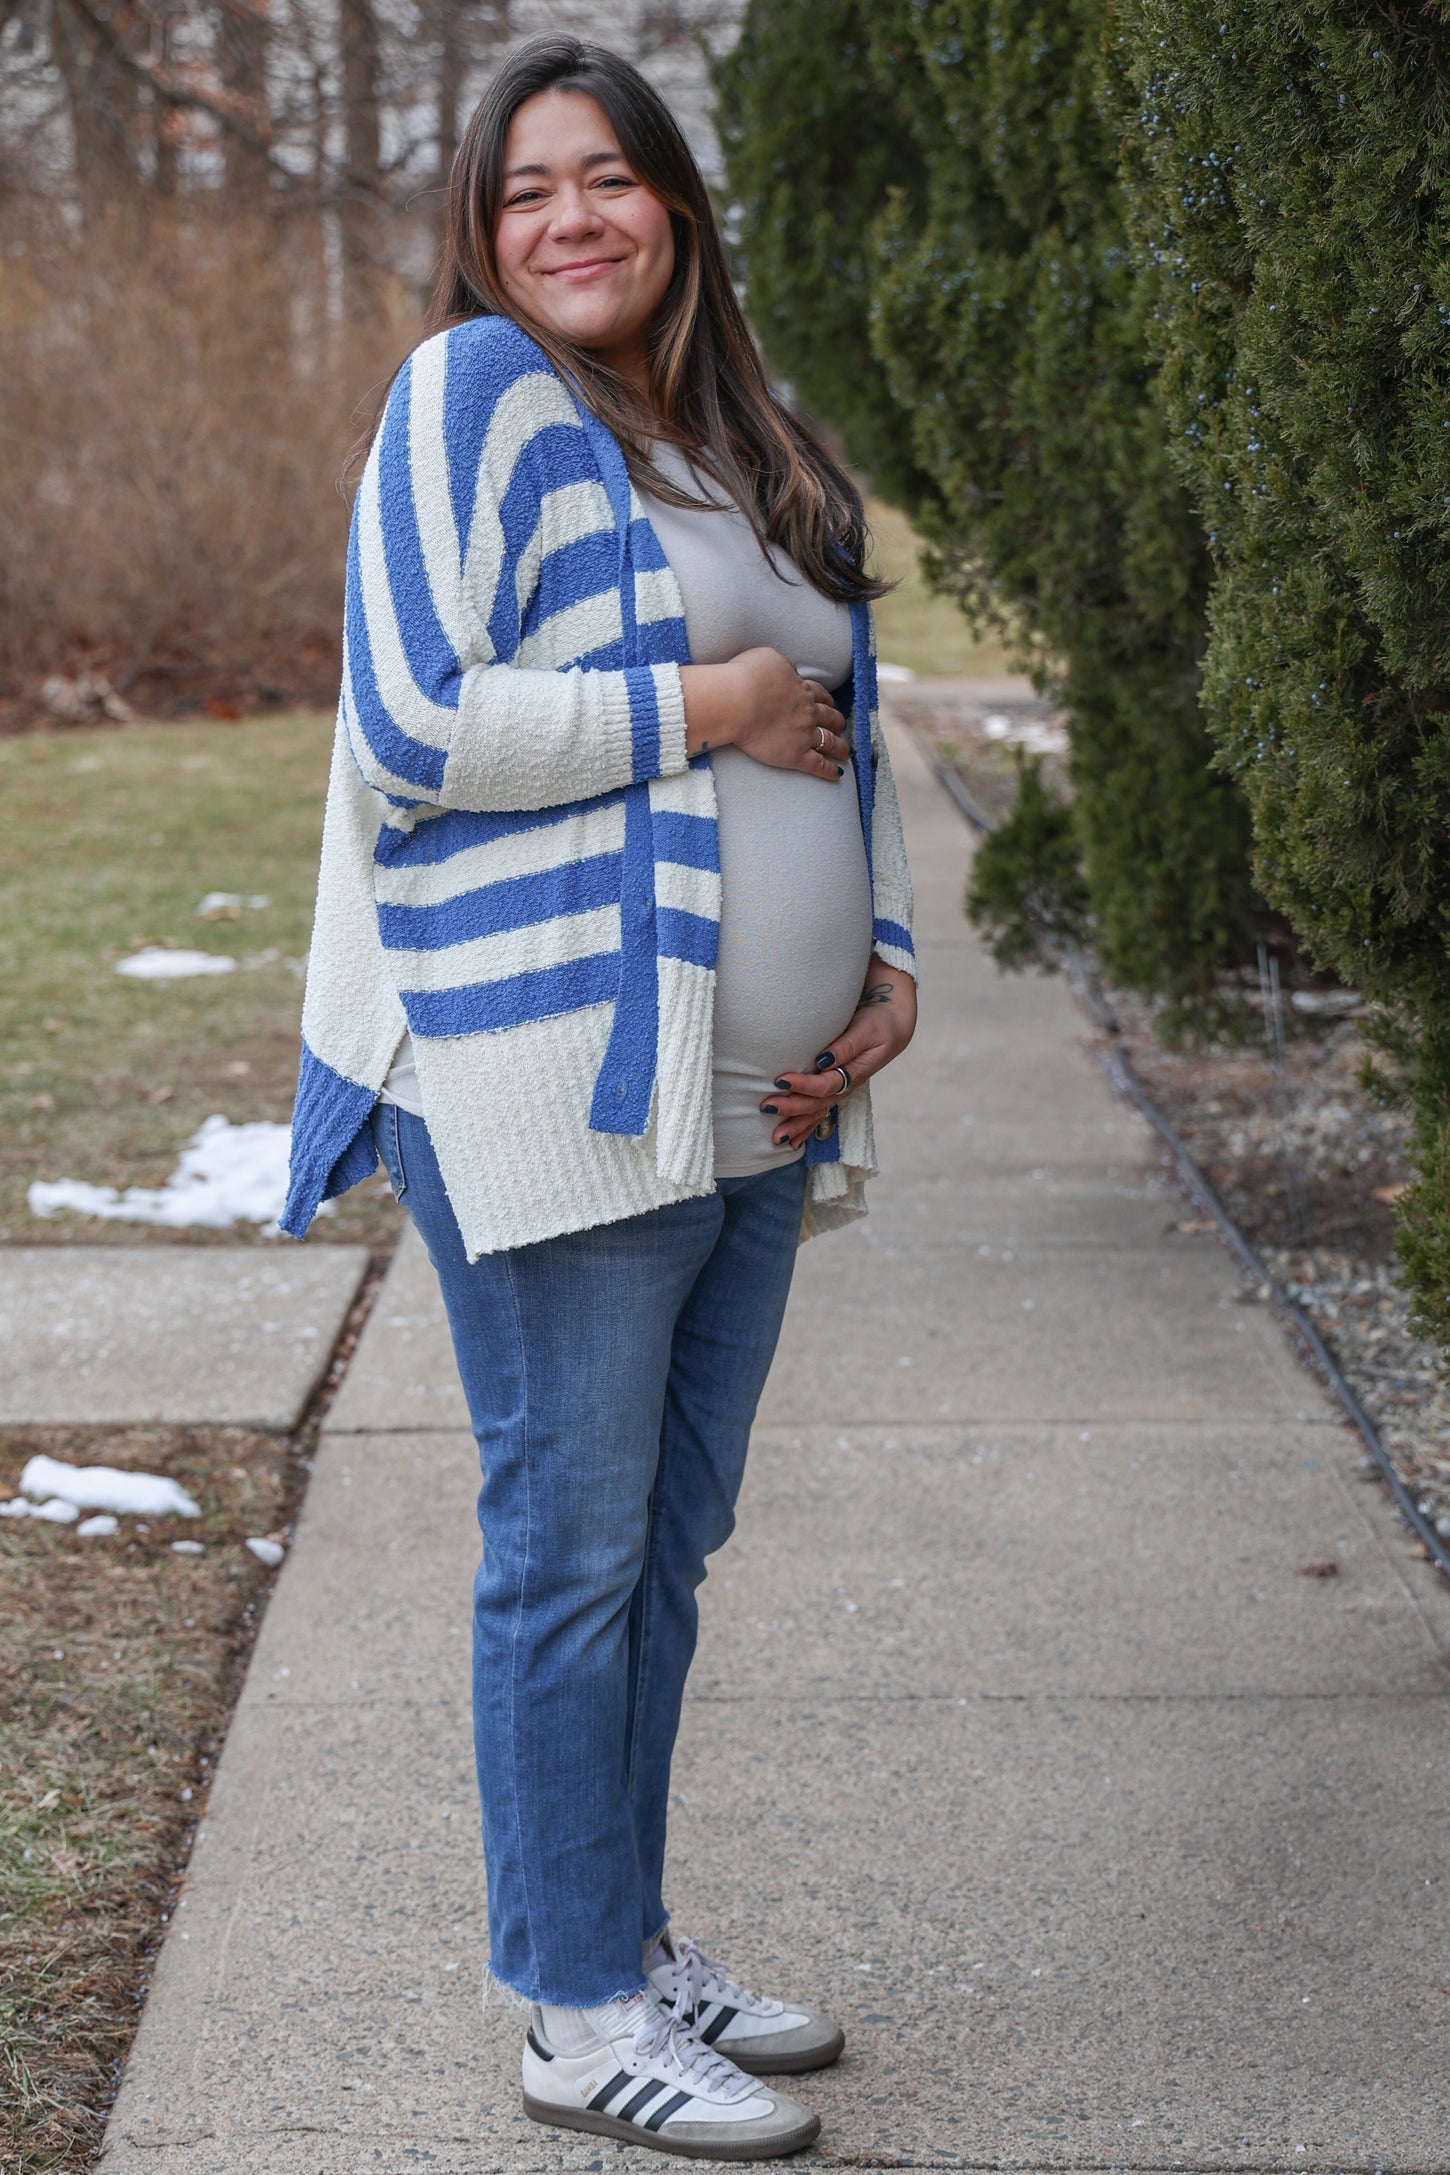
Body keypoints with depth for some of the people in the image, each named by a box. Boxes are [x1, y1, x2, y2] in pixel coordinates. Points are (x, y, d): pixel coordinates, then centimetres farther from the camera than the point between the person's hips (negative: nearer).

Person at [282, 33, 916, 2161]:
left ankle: (632, 1937, 28)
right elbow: (409, 730, -15)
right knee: (575, 1545, -1)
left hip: (745, 1101, 8)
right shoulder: (475, 395, -5)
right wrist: (698, 706, -13)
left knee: (669, 1538, 15)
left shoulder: (755, 448, 18)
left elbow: (837, 735, 25)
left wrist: (883, 964, 10)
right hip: (553, 1083, -8)